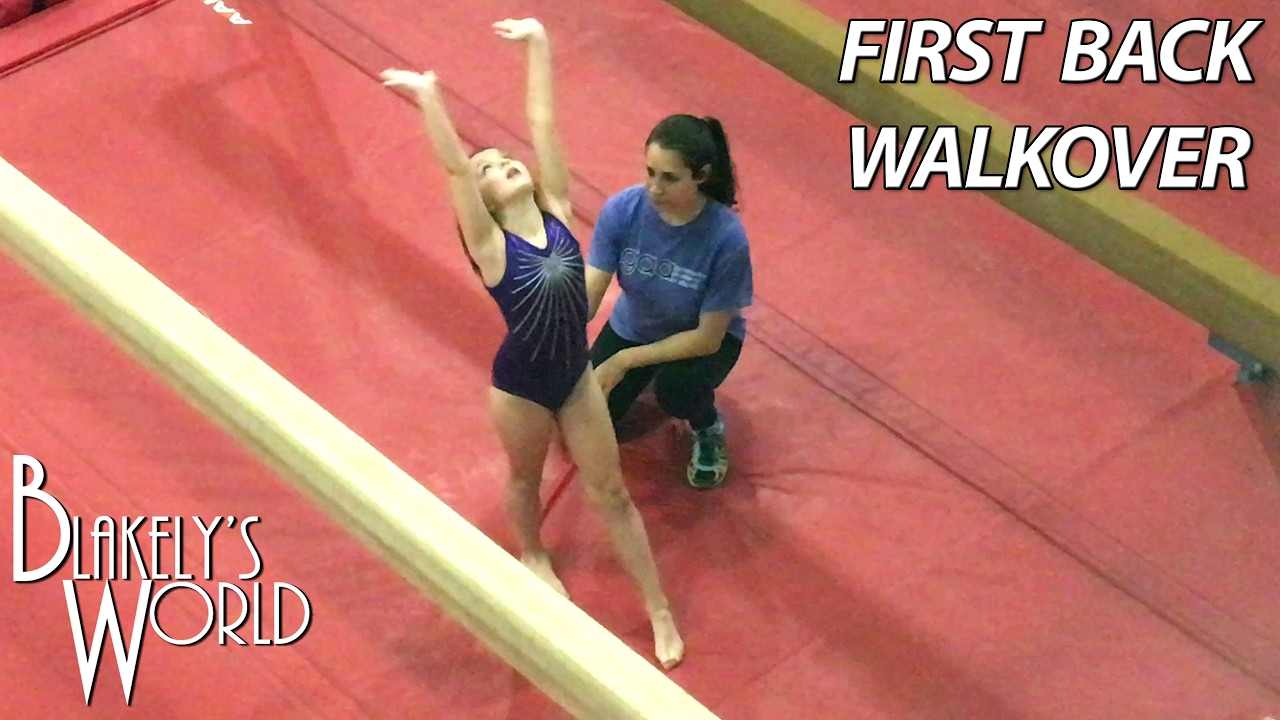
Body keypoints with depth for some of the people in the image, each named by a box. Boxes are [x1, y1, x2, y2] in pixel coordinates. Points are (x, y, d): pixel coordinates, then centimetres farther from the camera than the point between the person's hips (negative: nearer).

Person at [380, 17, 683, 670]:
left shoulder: (555, 211, -8)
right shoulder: (489, 245, -18)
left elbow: (543, 125, -9)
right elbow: (454, 168, -28)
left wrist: (538, 46, -8)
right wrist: (427, 97, -33)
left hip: (576, 373, 3)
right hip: (521, 384, -3)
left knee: (611, 493, 13)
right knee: (527, 479, 23)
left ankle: (658, 610, 22)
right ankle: (533, 554, 54)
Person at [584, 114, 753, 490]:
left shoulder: (726, 237, -34)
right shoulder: (622, 209, -26)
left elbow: (708, 337, -28)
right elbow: (586, 294, -26)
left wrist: (626, 361, -32)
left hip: (704, 337, -4)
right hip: (634, 327, 4)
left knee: (675, 387, -35)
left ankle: (708, 428, 2)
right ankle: (643, 382, 27)